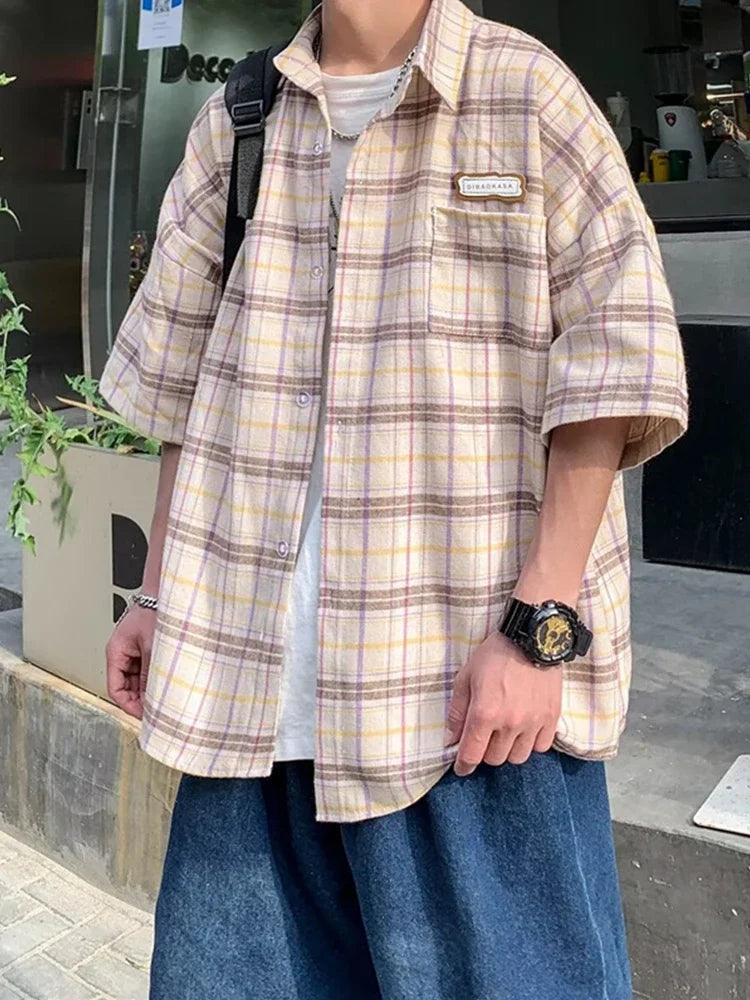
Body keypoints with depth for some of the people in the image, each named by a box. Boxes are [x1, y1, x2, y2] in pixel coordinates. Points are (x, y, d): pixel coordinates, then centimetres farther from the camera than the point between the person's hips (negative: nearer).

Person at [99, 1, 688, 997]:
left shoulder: (527, 93, -1)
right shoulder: (236, 121, 12)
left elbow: (612, 360, -7)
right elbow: (185, 377, 15)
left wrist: (539, 623, -14)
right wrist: (161, 593, 13)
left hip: (474, 675, -4)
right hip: (251, 671, 5)